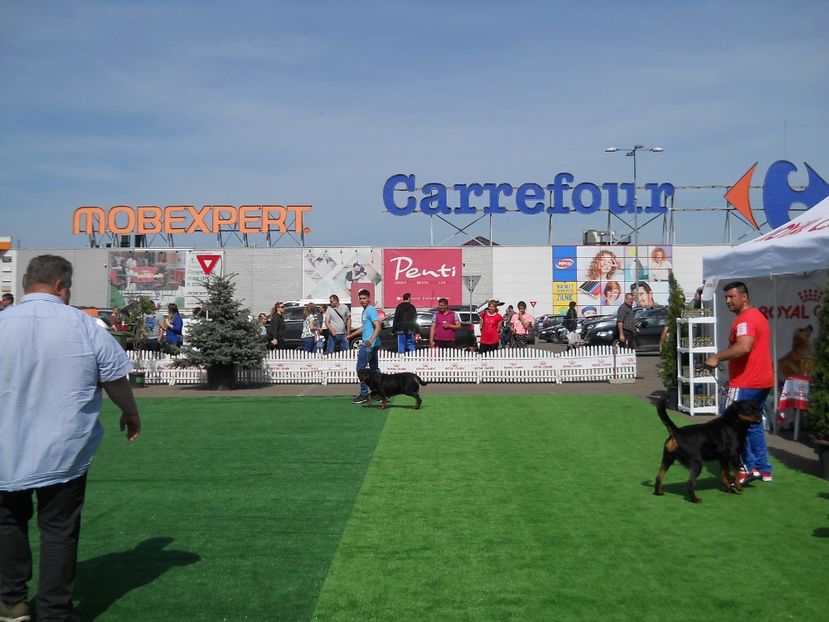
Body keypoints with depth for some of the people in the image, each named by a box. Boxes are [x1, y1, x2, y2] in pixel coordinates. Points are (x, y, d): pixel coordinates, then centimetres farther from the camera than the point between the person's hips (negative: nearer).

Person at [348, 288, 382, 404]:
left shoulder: (371, 310, -14)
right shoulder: (365, 311, 18)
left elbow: (378, 327, -26)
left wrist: (371, 340, -40)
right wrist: (351, 335, 38)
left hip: (368, 345, -10)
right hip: (371, 345, 10)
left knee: (361, 368, -6)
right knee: (374, 369, 12)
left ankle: (364, 394, -2)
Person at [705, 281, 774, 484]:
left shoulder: (745, 319, -17)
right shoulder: (758, 315, 17)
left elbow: (744, 347, -33)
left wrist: (717, 357, -26)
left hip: (746, 383, -10)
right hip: (762, 381, 10)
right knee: (754, 425, 17)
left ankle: (748, 468, -4)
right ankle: (763, 469, 20)